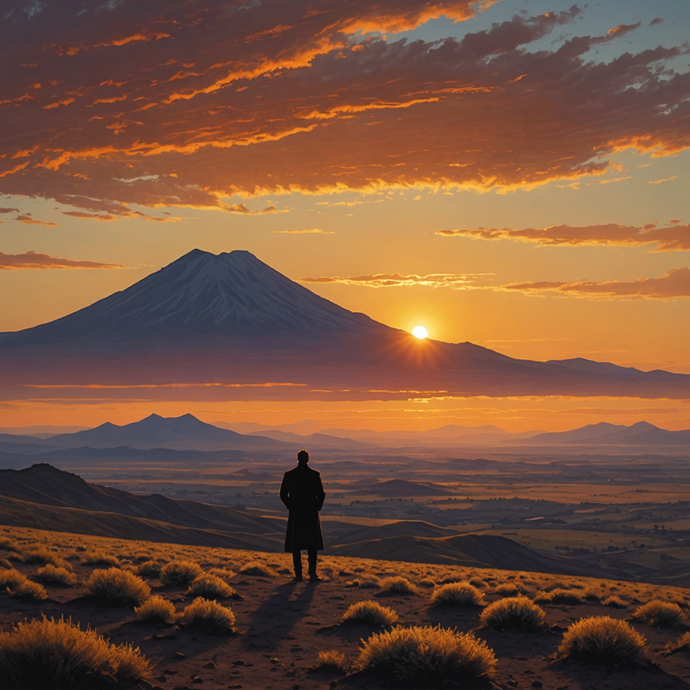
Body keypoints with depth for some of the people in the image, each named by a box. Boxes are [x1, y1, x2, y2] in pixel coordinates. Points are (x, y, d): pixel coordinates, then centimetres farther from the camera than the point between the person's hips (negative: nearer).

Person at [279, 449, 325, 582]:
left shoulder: (289, 475, -3)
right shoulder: (314, 474, -6)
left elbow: (283, 494, 0)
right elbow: (321, 494, -6)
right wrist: (317, 506, 10)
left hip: (295, 513, 1)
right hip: (311, 513, -1)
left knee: (296, 545, 6)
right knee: (312, 543, 5)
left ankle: (298, 574, 4)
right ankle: (312, 573, -4)